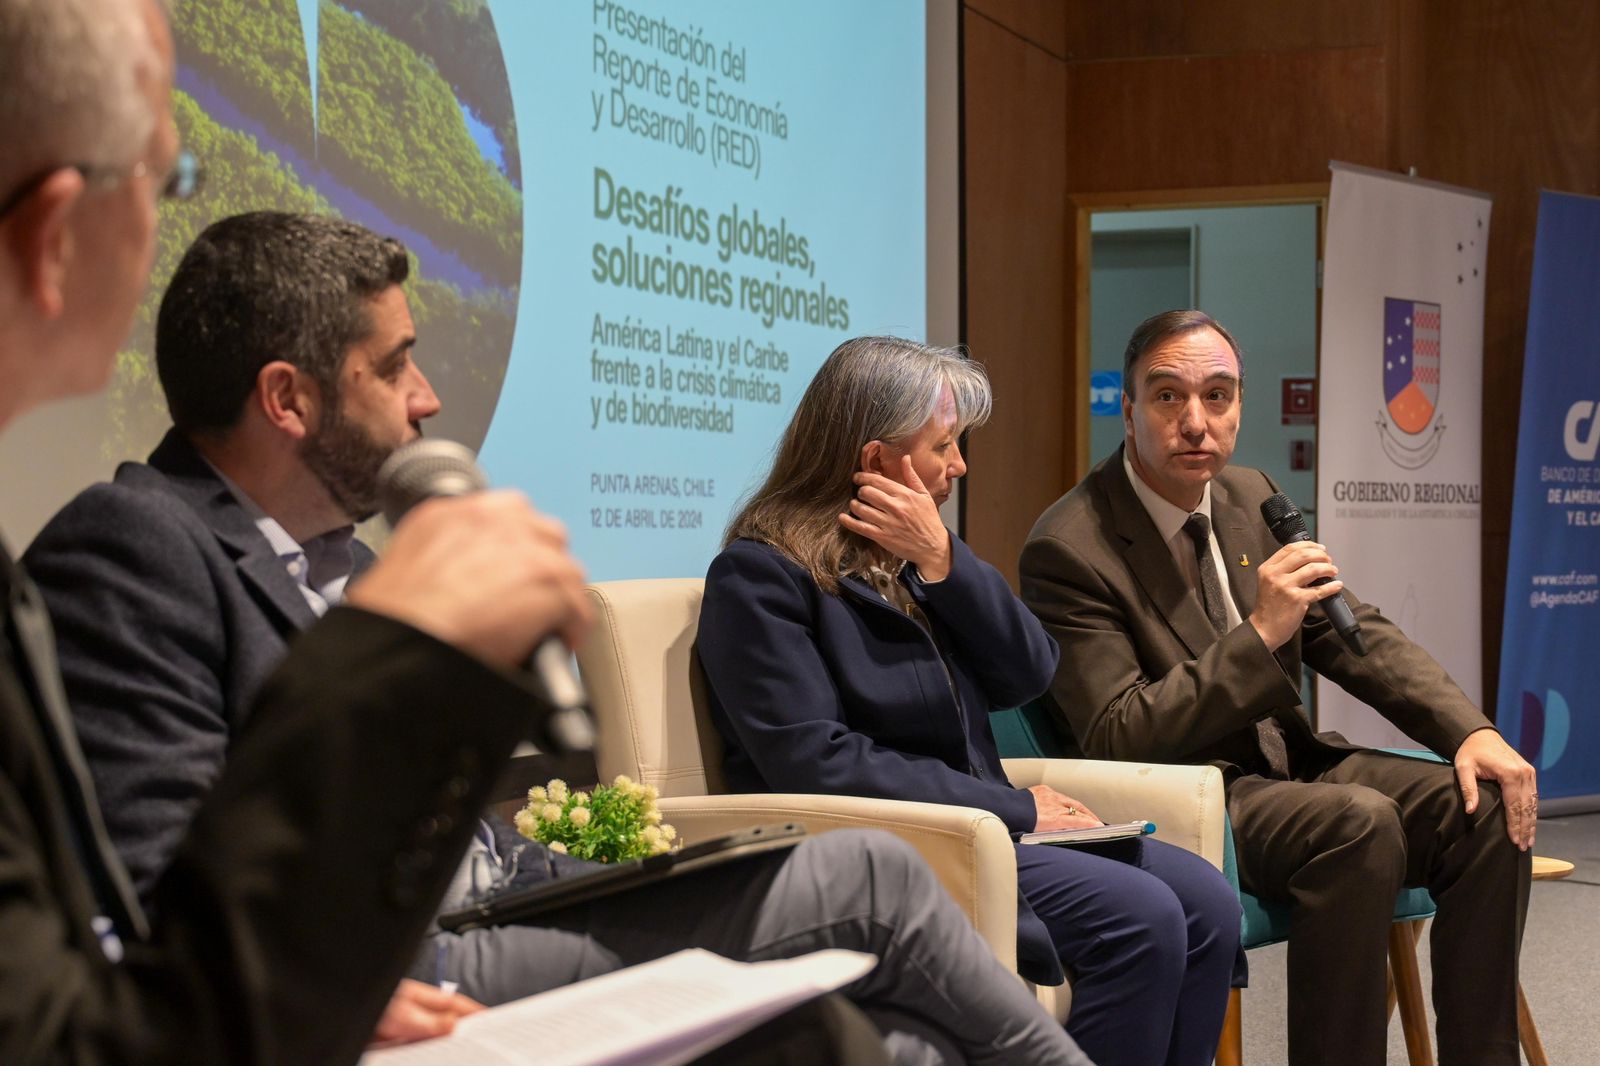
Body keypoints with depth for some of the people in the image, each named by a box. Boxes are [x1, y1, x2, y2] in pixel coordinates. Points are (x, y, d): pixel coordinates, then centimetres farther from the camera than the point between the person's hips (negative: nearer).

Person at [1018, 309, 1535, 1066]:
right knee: (1361, 821, -32)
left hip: (1285, 763, 8)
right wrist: (1260, 634, -26)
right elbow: (1117, 741, -19)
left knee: (1487, 806, -11)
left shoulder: (1252, 499, 8)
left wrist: (1471, 731, -6)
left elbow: (1358, 635, 11)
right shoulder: (1068, 549, -15)